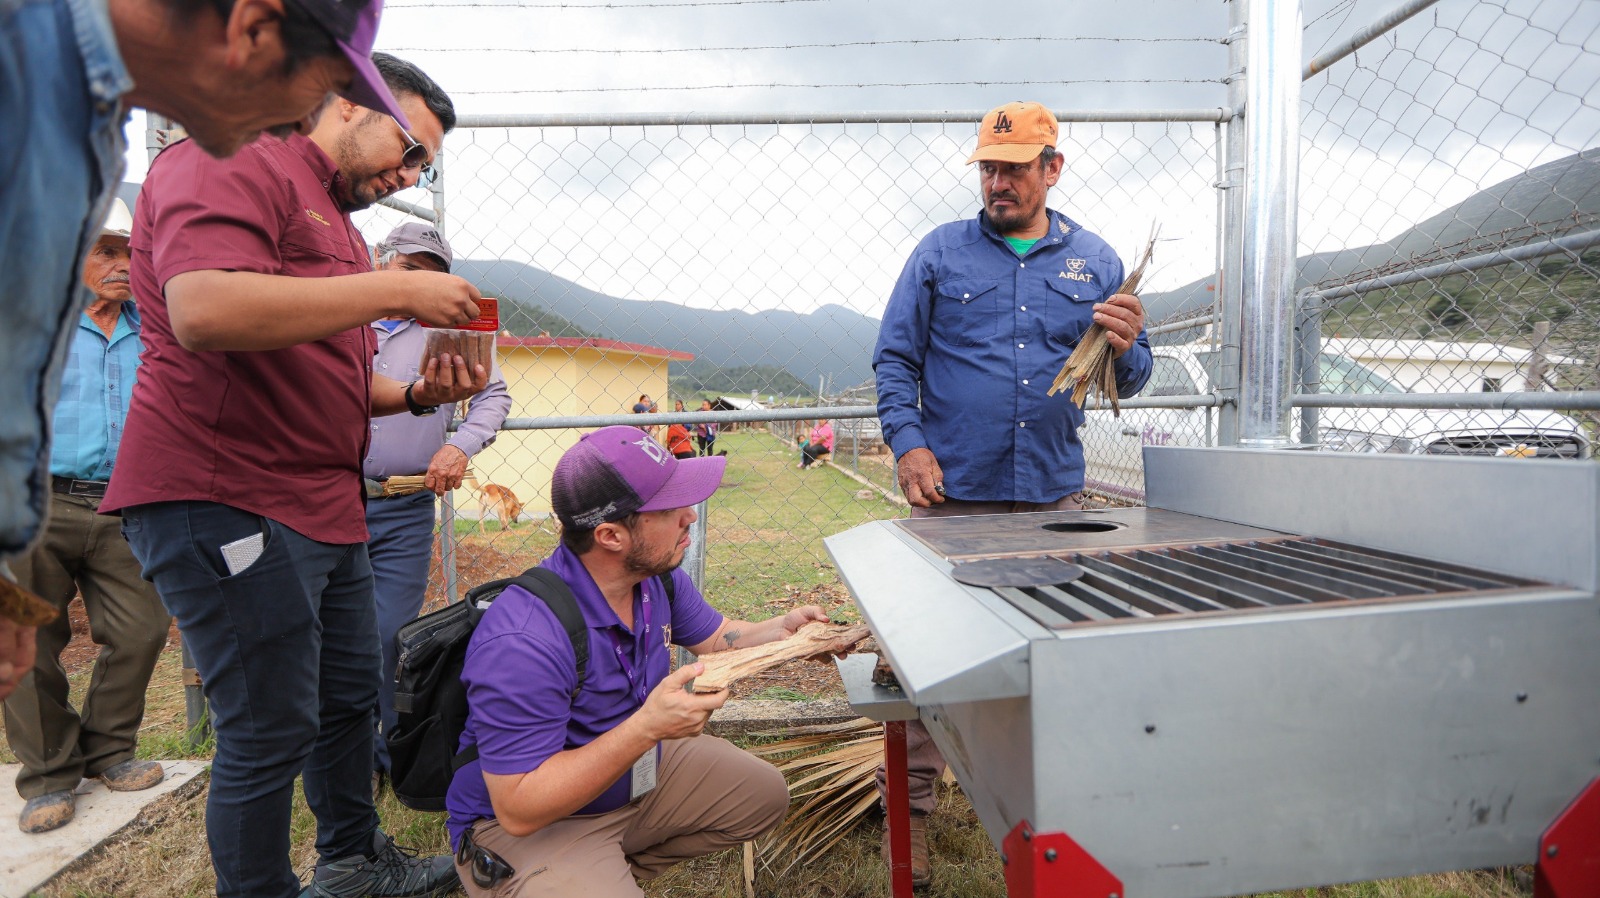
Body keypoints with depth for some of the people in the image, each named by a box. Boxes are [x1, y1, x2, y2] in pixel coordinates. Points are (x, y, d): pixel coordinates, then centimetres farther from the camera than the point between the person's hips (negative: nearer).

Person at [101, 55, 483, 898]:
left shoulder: (337, 222, 21)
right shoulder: (234, 162, -8)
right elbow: (204, 312, -27)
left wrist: (417, 394, 7)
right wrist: (396, 290, -21)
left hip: (325, 507, 10)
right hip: (224, 503, -10)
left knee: (350, 699, 19)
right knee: (271, 734, -1)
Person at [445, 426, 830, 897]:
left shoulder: (658, 576, -10)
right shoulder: (523, 642, -34)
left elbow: (715, 637, 8)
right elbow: (518, 809, -30)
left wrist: (782, 630, -13)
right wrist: (647, 727, -39)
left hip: (637, 772, 8)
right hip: (528, 825, -7)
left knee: (764, 795, 12)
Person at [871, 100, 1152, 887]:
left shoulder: (1096, 261, 11)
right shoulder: (940, 253, 6)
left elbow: (1126, 381, 11)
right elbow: (895, 359, 3)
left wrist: (1125, 348, -13)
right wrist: (907, 443, -11)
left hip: (1053, 495, 3)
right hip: (951, 493, -2)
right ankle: (912, 806, 17)